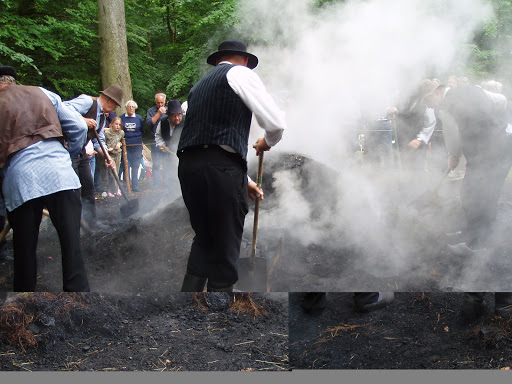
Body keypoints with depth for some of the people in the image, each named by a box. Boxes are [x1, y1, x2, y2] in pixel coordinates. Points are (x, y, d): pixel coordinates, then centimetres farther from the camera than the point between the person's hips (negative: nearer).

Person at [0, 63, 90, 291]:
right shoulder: (43, 94, 16)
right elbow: (78, 127, 14)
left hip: (19, 181, -1)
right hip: (59, 175, 1)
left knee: (24, 251, 11)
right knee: (71, 245, 1)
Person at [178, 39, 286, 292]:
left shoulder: (200, 85, 27)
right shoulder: (241, 74, 5)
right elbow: (276, 123, -4)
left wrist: (242, 180, 32)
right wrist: (267, 142, 20)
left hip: (188, 165, 7)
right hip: (220, 169, -7)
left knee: (204, 239, 18)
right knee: (225, 245, 3)